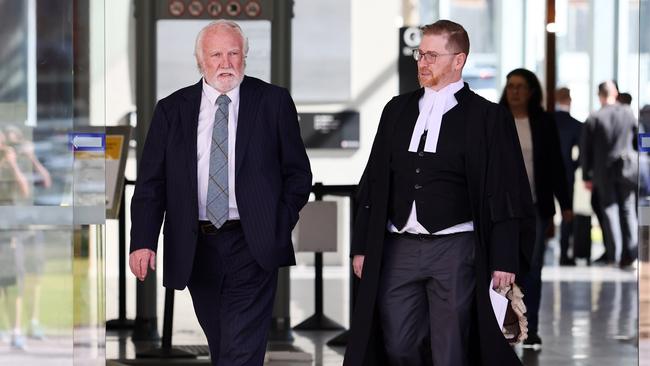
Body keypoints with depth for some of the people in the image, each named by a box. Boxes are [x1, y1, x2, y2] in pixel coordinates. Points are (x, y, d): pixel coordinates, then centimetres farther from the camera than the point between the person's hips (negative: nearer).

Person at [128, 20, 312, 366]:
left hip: (252, 249, -2)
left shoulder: (273, 102, 3)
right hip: (196, 248, 3)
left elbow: (298, 172, 7)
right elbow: (151, 183, 3)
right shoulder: (171, 109, 6)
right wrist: (142, 242, -10)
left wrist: (280, 227, -3)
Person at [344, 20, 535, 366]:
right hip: (398, 247, 4)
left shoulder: (487, 117, -3)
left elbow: (505, 194, -4)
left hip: (453, 248, -4)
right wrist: (361, 246, 10)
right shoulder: (398, 110, 11)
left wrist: (505, 261, -9)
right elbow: (374, 182, 13)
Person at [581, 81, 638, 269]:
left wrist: (587, 176, 5)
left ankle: (616, 254, 0)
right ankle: (629, 253, 2)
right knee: (627, 209, 9)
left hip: (604, 171, -1)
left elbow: (585, 149, -4)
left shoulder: (594, 119, -7)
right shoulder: (628, 113, -5)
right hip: (627, 169, 1)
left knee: (610, 210, 7)